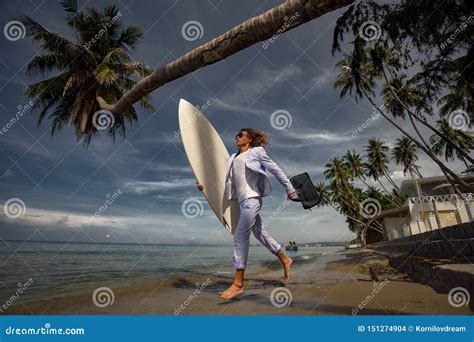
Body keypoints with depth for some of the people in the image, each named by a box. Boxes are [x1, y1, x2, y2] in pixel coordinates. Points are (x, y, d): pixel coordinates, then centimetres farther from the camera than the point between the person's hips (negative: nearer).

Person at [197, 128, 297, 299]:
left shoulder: (256, 151, 3)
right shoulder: (233, 158, 21)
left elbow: (275, 169, 4)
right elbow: (226, 179, 19)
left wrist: (289, 188, 4)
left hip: (251, 198, -7)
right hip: (242, 200, 7)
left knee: (240, 236, -11)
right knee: (261, 233, 14)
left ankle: (238, 284, -6)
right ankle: (285, 260, 33)